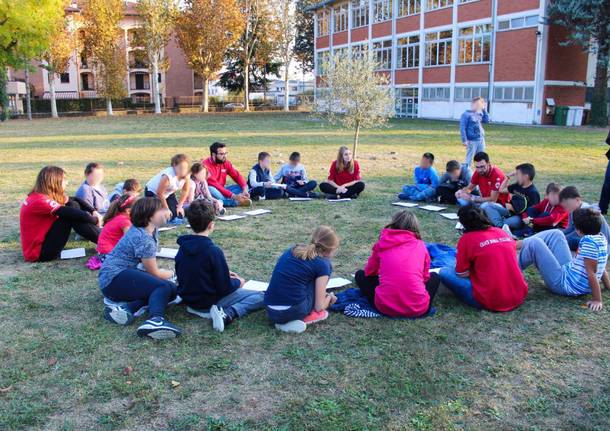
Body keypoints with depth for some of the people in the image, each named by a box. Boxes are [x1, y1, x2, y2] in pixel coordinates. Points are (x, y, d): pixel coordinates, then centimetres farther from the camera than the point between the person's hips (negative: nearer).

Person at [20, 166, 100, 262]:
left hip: (42, 242, 10)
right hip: (39, 253, -10)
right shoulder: (40, 201, -22)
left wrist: (93, 212, -3)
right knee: (71, 214, -19)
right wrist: (95, 220, -9)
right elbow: (75, 214, -24)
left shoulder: (39, 196, 7)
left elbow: (76, 200, 11)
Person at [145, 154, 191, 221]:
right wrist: (166, 209, -17)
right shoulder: (168, 176, -38)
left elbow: (185, 190, -1)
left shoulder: (186, 176, -20)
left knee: (179, 214, -3)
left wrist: (180, 206, -2)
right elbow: (160, 193, -26)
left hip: (168, 192, 6)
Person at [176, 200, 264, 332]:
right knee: (260, 297, -5)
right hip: (209, 302, -8)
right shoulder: (214, 251, -24)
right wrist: (238, 282, 2)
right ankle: (228, 314, -22)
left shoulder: (183, 246, -3)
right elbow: (224, 288, -19)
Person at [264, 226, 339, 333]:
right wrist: (329, 298, 25)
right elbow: (319, 306, -1)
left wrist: (324, 295, 39)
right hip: (294, 311, -6)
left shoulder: (292, 251, 17)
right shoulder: (322, 264, -1)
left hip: (271, 312, 6)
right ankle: (307, 316, 12)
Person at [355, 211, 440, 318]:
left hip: (385, 307, -1)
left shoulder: (382, 243, 9)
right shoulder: (421, 245, 9)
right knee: (434, 277, 31)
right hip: (417, 309, 1)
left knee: (360, 275, 24)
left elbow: (369, 272, 20)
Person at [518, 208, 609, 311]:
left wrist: (597, 300, -20)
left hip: (563, 283, -10)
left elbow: (591, 273, -24)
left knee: (534, 243, -15)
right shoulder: (601, 237, 2)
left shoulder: (589, 242, -26)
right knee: (555, 234, 13)